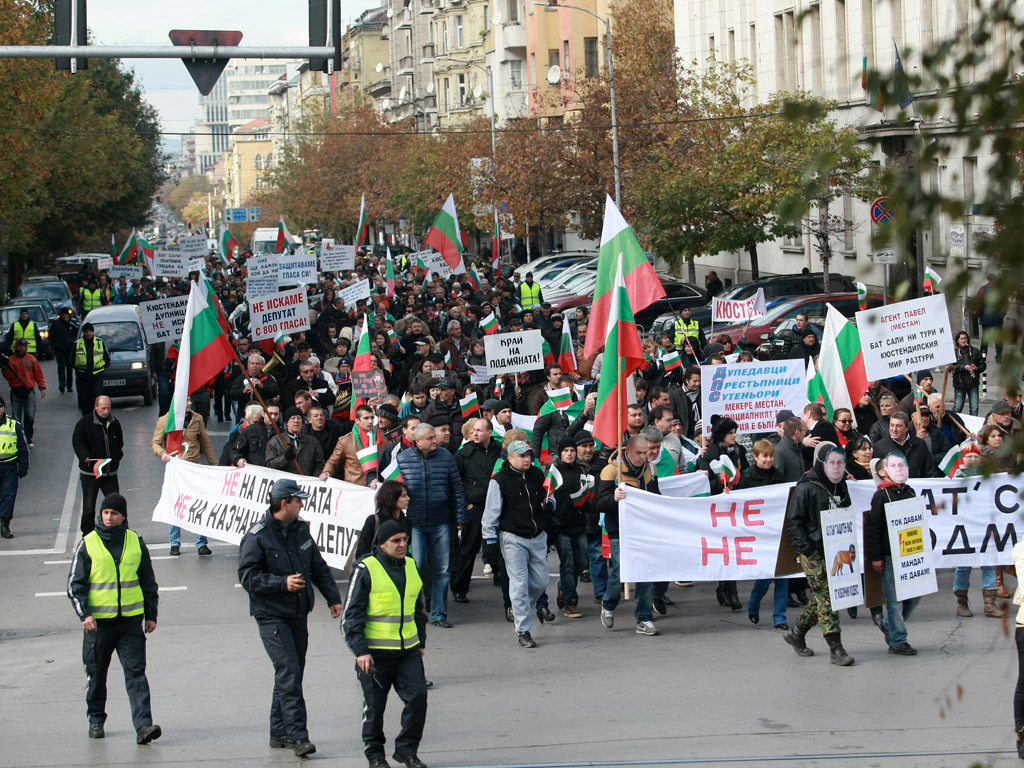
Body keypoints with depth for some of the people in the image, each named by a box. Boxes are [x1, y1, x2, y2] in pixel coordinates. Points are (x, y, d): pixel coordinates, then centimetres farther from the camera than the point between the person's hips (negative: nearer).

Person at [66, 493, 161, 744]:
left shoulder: (136, 542, 5)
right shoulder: (88, 544, -1)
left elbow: (148, 581, 14)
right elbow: (75, 584, -1)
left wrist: (151, 615, 14)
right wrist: (84, 613, -13)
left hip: (131, 620, 0)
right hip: (98, 621, 0)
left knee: (136, 673, -8)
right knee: (96, 674, 10)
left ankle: (143, 724, -14)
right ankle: (96, 720, 27)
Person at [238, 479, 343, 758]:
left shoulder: (301, 529, 8)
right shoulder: (257, 536, -13)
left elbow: (318, 566, 18)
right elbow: (248, 576, -15)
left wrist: (333, 598, 13)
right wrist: (283, 583, -24)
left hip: (298, 614, 7)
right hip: (271, 616, -7)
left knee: (291, 673, 11)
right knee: (289, 673, -15)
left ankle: (279, 733, 21)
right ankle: (297, 735, -15)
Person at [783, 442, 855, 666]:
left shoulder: (841, 487, 13)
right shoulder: (805, 488, -10)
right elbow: (793, 521, -10)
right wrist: (806, 548, -18)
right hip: (814, 553, -7)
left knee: (821, 597, 12)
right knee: (826, 597, -10)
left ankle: (797, 632, 30)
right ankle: (835, 648, -9)